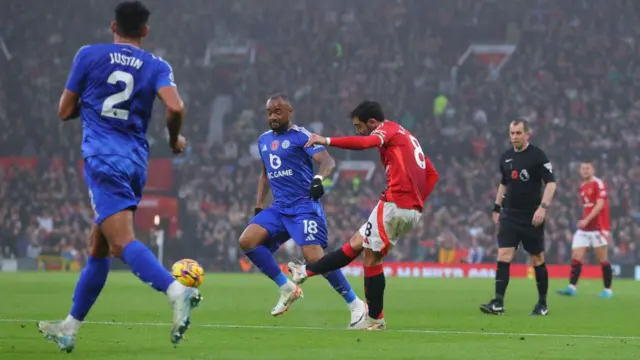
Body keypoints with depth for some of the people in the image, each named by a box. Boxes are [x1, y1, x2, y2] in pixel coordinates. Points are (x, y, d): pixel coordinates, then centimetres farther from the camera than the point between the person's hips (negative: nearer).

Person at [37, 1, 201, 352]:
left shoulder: (88, 55, 4)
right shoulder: (157, 67, 7)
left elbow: (65, 111, 8)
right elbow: (175, 107, -10)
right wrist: (175, 139, 9)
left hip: (102, 159, -5)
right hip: (136, 161, 5)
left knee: (122, 242, -19)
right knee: (98, 250, 16)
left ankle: (177, 290, -43)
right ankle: (69, 328, 23)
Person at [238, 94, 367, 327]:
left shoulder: (300, 136, -7)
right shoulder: (264, 140, 15)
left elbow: (328, 161, -19)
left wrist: (318, 178, -40)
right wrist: (259, 206, 20)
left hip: (304, 206, -7)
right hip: (279, 209, 7)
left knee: (314, 257, -19)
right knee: (246, 241, -12)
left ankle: (356, 305, -4)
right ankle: (287, 288, 0)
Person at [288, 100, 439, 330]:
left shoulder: (388, 130, -3)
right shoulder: (406, 137, 25)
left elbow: (364, 142, -26)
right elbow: (431, 174, 25)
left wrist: (327, 141, -29)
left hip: (396, 203, -9)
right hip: (413, 210, 9)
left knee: (371, 257, 0)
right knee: (356, 243, 15)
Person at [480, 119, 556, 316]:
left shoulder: (537, 156, -7)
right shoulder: (506, 157, 10)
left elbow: (551, 183, -10)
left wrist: (543, 207, -21)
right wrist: (497, 207, 17)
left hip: (531, 217, -4)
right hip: (509, 215, 4)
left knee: (538, 259, 5)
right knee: (503, 256, -10)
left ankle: (542, 304, 16)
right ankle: (498, 303, -16)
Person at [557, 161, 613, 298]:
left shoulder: (598, 184, -9)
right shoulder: (582, 187, 15)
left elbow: (600, 205, -18)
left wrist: (587, 220, -25)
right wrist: (583, 221, 17)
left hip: (598, 227, -7)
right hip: (584, 227, 7)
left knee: (603, 260, -2)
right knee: (576, 257, -4)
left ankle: (607, 290, 5)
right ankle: (572, 287, -7)